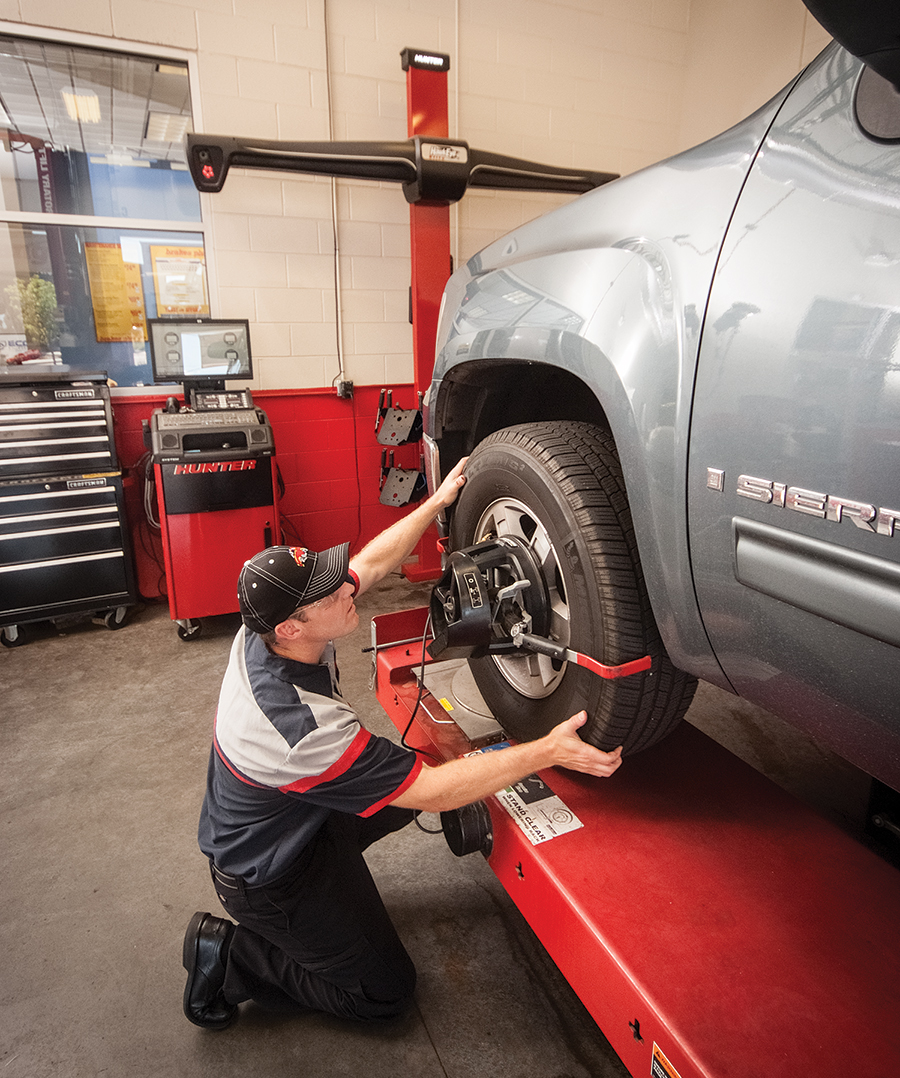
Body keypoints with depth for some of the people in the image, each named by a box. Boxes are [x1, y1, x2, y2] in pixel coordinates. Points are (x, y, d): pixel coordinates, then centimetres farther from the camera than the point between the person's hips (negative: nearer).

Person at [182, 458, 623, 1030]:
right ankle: (229, 957, 10)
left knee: (414, 773, 9)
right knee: (386, 992, 6)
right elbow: (431, 792, -34)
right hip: (268, 877, -7)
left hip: (296, 813, 8)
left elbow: (371, 562, -6)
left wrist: (438, 502, -4)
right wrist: (546, 753, -32)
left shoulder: (268, 630, -18)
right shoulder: (304, 728, -41)